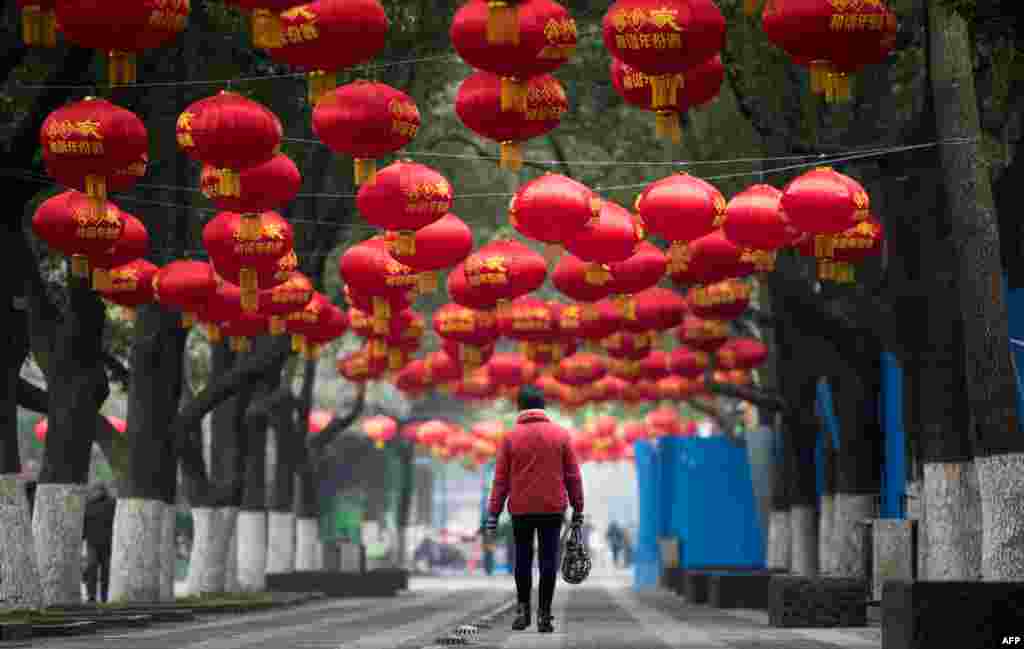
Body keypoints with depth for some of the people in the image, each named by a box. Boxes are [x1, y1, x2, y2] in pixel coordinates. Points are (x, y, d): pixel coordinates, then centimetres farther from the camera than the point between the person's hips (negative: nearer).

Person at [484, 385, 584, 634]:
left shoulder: (511, 437, -2)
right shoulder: (560, 434, 0)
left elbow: (501, 479, -2)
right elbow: (573, 476, 0)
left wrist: (493, 514, 1)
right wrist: (578, 510, 7)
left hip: (521, 510, 0)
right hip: (553, 509, 0)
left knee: (523, 559, 12)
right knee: (548, 561, 2)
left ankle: (523, 610, 11)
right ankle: (544, 615, 0)